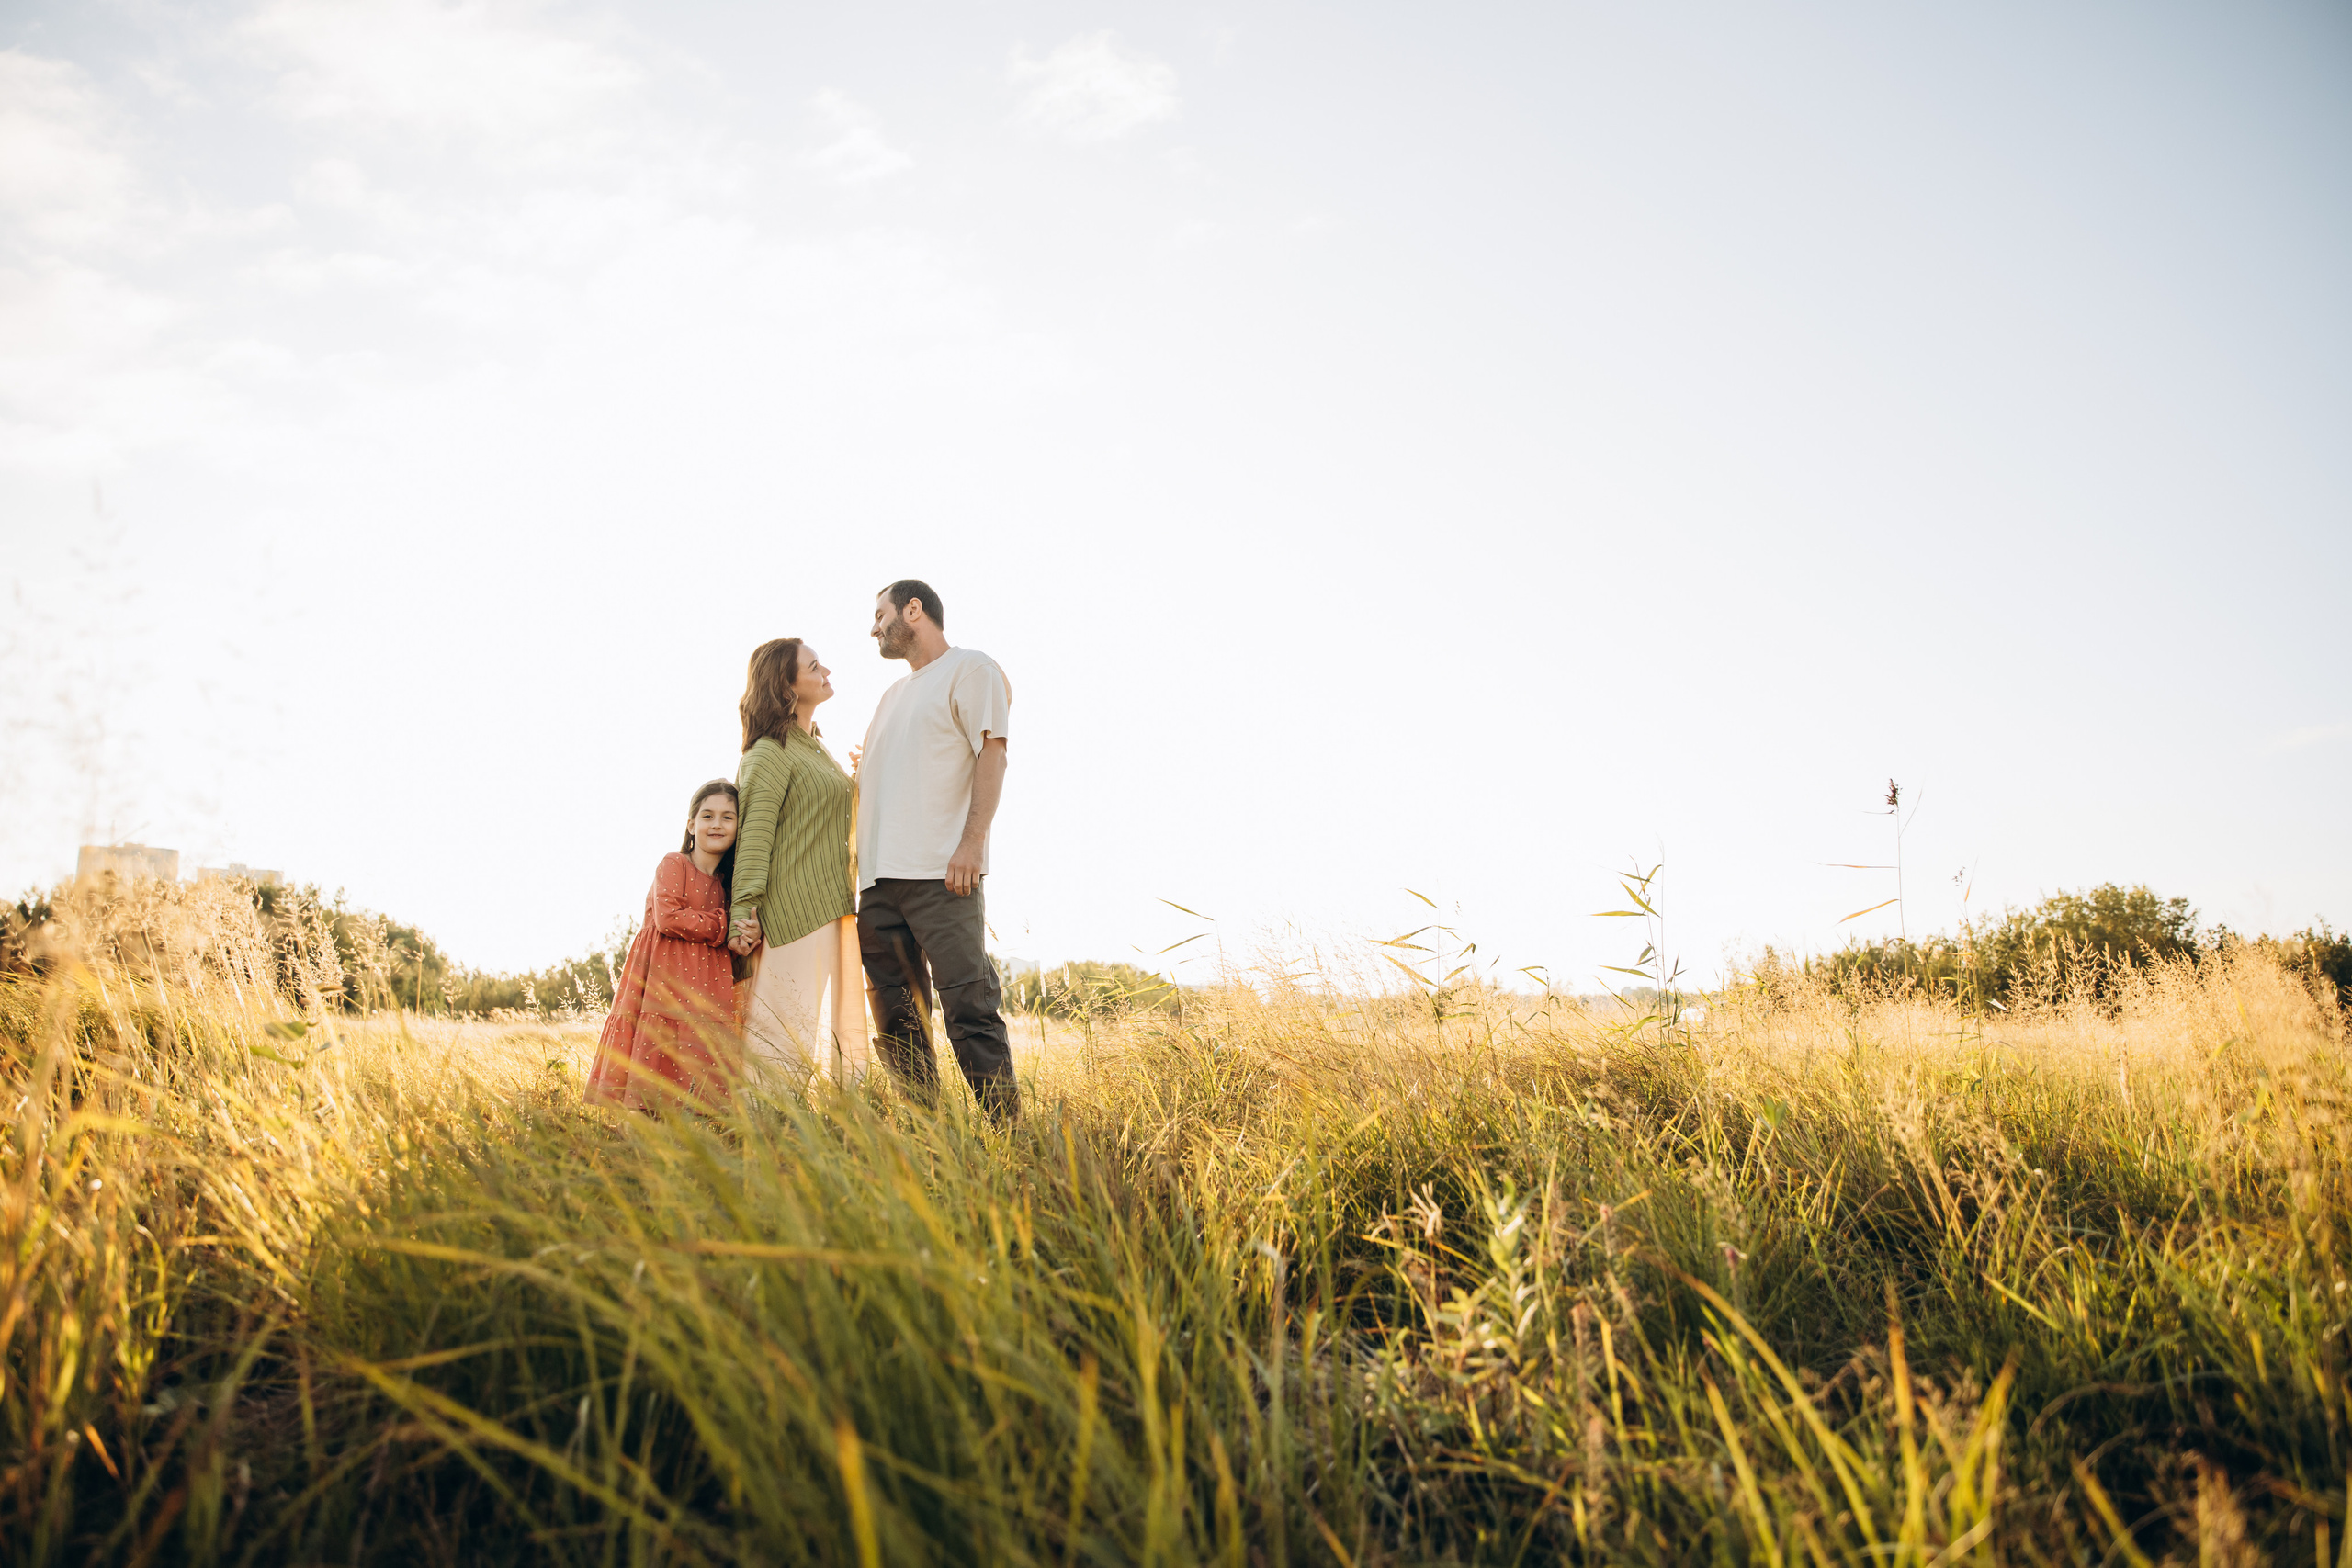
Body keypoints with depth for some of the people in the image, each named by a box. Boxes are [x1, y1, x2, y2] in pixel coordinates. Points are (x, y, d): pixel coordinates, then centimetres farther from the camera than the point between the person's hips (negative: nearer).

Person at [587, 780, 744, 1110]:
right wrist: (722, 926, -10)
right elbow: (668, 919, -15)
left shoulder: (726, 880, 15)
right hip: (664, 970, -6)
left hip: (704, 978, 6)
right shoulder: (674, 864, -3)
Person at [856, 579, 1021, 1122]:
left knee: (968, 1006, -13)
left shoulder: (971, 670, 4)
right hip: (879, 878, 8)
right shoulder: (895, 693, 28)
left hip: (940, 872, -8)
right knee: (896, 1016, 4)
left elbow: (991, 754, -7)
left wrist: (972, 842, -17)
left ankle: (1006, 1130, -11)